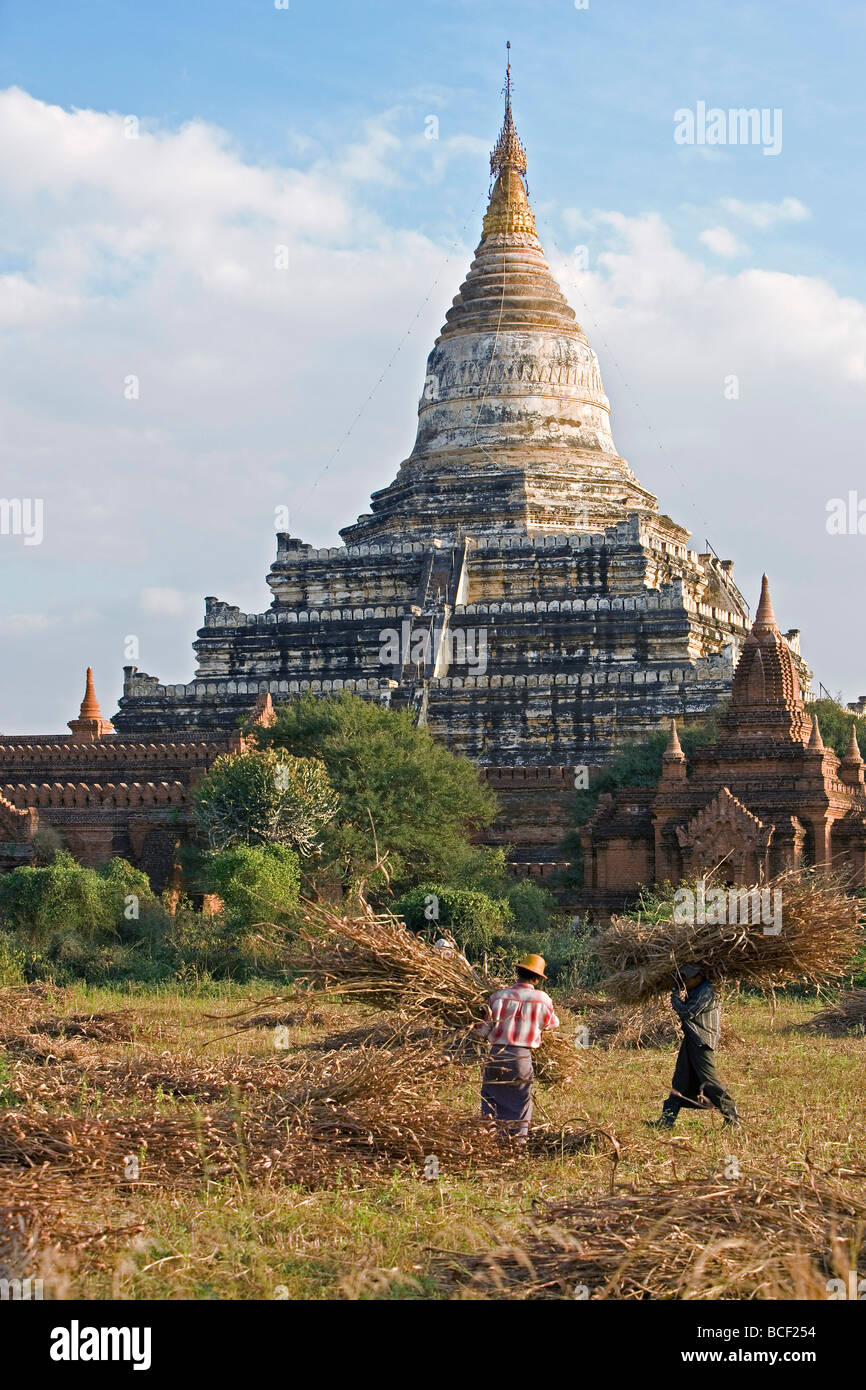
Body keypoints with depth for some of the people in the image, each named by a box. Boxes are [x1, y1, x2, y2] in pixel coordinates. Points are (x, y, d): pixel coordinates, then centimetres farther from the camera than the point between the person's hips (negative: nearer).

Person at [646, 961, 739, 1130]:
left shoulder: (707, 992, -14)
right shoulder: (695, 992, 16)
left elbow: (687, 1012, -18)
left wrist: (674, 996, -5)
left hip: (702, 1042, -10)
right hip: (691, 1042, 10)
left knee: (709, 1080, -11)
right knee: (681, 1081, 9)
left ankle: (732, 1117, -4)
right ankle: (667, 1120, 10)